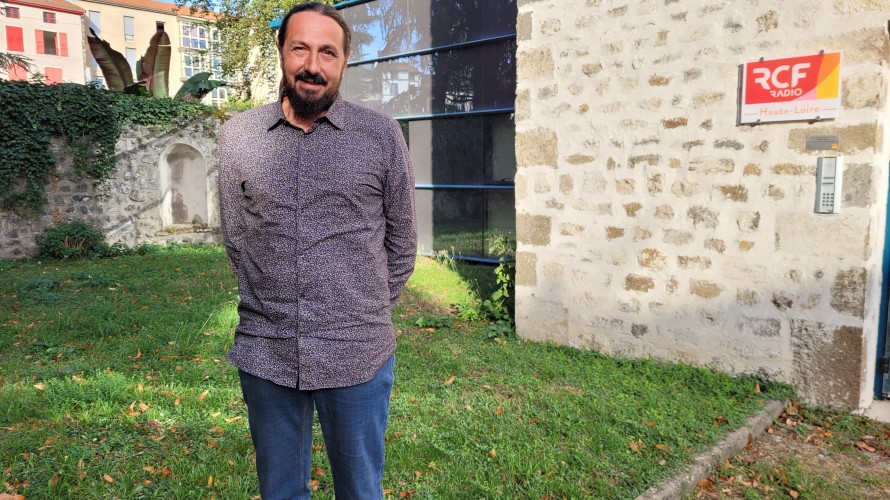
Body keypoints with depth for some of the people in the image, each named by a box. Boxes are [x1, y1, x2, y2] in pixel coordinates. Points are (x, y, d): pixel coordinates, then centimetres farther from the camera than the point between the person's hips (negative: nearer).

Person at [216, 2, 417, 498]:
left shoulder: (383, 135, -4)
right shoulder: (238, 136, 2)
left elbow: (401, 240, 4)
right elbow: (235, 236, 11)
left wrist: (369, 314, 8)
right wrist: (274, 305, 9)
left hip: (358, 357, -1)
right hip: (265, 353, 2)